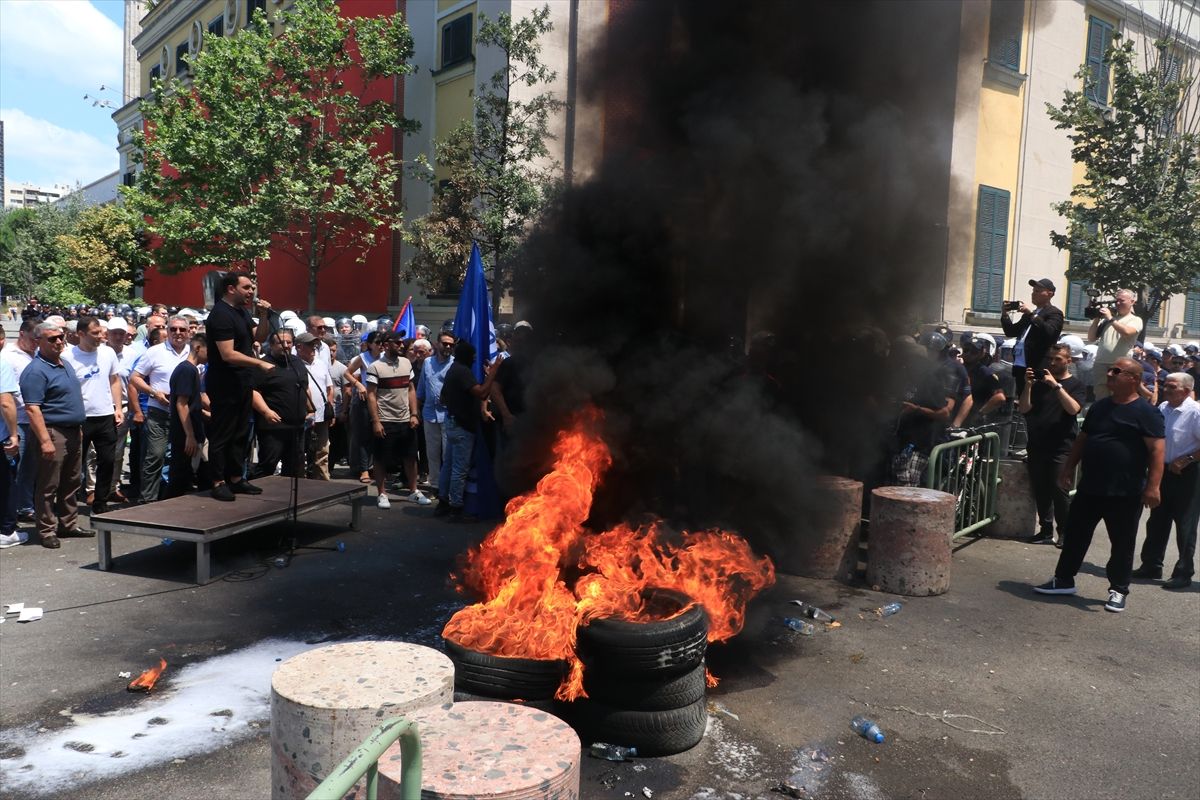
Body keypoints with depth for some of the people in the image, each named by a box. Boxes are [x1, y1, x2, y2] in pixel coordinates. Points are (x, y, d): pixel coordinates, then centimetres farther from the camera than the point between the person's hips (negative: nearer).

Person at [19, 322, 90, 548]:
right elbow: (32, 409, -21)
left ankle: (69, 524, 26)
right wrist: (45, 440, -25)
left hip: (74, 433, 9)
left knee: (71, 484, 15)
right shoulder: (36, 371, -15)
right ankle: (47, 531, 7)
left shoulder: (65, 364, 13)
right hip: (53, 433, -9)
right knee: (49, 487, 0)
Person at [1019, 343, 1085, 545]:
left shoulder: (1076, 385, 5)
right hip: (1037, 446, 4)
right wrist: (1028, 386, -7)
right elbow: (1024, 409, 6)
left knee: (1059, 490, -8)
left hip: (1061, 448, -4)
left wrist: (1057, 386, -20)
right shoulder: (1041, 382, 16)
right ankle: (1046, 530, 12)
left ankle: (1065, 533, 0)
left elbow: (1073, 408, -13)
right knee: (1040, 491, 5)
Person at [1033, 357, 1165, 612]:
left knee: (1122, 543, 6)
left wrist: (1152, 486, -22)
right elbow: (1082, 439, 18)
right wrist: (1068, 468, 14)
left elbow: (1156, 450, -15)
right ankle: (1063, 580, 22)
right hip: (1090, 488, 6)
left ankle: (1118, 590, 19)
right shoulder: (1099, 406, 11)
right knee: (1075, 534, 11)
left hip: (1126, 493, -6)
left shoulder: (1146, 413, -9)